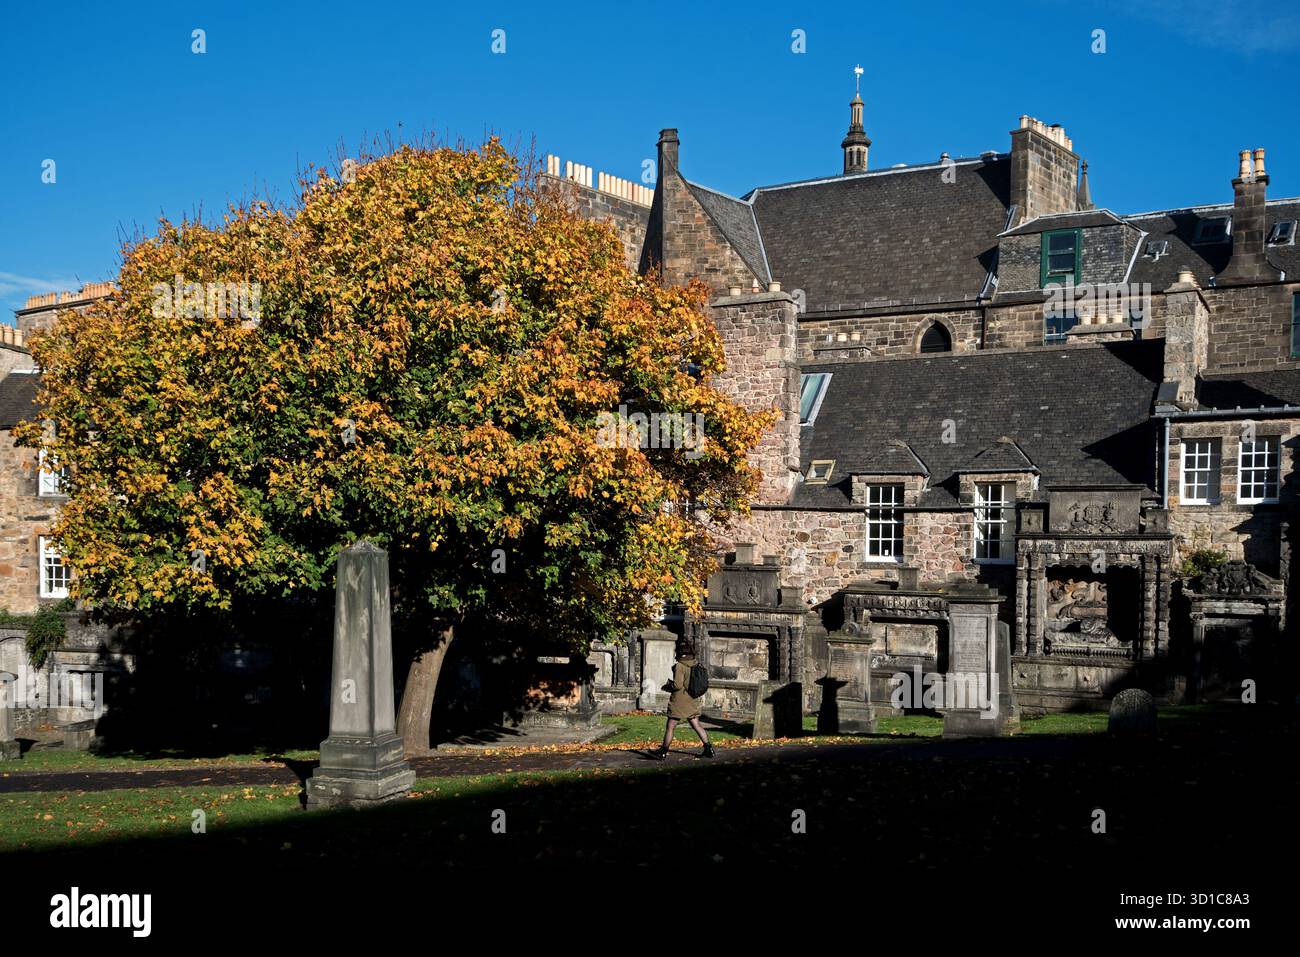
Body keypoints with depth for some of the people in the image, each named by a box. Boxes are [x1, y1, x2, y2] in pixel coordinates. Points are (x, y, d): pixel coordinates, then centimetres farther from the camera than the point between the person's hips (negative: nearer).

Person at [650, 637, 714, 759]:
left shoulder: (680, 666, -18)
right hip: (692, 701, 7)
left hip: (679, 702, -7)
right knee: (696, 725, 12)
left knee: (670, 727, 3)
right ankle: (708, 748, 7)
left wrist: (667, 686, -3)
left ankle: (663, 752, 10)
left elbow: (677, 685, -23)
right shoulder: (695, 665, 4)